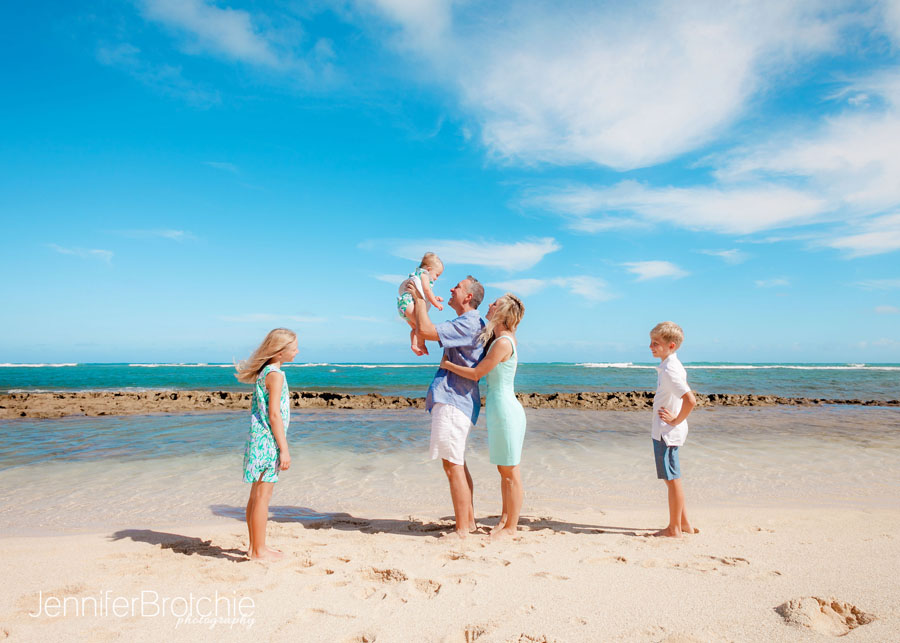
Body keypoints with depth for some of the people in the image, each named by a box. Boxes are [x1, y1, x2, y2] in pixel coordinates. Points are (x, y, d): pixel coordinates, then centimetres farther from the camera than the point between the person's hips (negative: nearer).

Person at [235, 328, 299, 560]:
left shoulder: (264, 372, 13)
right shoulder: (276, 375, -15)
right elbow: (274, 414, -19)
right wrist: (284, 449, -17)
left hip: (258, 438, 10)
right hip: (268, 441, -10)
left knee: (257, 495, 15)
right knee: (262, 496, -2)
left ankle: (255, 546, 26)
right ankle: (259, 550, 7)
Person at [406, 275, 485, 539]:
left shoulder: (467, 323, -15)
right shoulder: (468, 323, 19)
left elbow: (424, 331, -23)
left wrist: (418, 298, -9)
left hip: (452, 401, -11)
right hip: (455, 400, 11)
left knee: (452, 466, -7)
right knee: (458, 464, 17)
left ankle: (461, 531, 0)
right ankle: (469, 521, 27)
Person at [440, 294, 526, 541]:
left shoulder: (503, 343, -19)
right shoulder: (498, 337, 10)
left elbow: (476, 374, -15)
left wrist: (447, 364, -2)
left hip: (505, 409, -10)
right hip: (497, 408, 10)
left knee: (510, 472, 2)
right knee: (504, 470, 18)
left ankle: (511, 527, 13)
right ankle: (504, 518, 29)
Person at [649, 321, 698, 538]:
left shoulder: (670, 370, -21)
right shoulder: (670, 366, 10)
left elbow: (690, 400, -31)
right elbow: (684, 396, 26)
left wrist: (676, 420, -18)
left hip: (667, 432, -10)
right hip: (663, 431, 10)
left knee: (672, 480, 1)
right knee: (671, 479, 19)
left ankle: (674, 529, 13)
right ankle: (684, 524, 31)